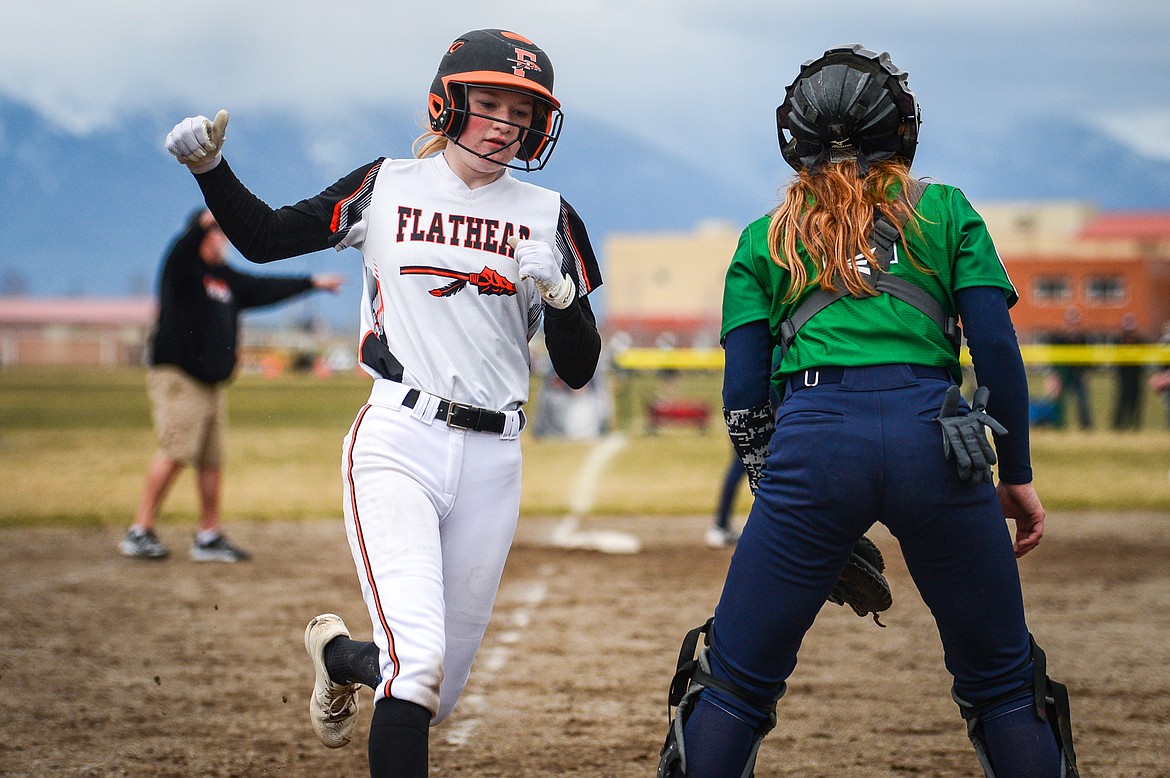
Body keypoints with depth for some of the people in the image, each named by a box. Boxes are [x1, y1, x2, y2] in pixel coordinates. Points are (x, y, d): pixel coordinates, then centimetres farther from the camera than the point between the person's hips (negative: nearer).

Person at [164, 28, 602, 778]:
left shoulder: (549, 218, 7)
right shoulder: (388, 188, 6)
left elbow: (577, 371, 5)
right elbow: (262, 237, 12)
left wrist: (562, 296, -14)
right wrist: (211, 167, -4)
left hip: (492, 460, 3)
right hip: (397, 444, -3)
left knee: (433, 698, 11)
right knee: (417, 662, -23)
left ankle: (339, 652, 44)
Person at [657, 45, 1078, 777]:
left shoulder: (764, 238, 19)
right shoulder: (946, 211, 18)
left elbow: (744, 394, 11)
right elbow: (996, 347, 7)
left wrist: (775, 490, 21)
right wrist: (1017, 475, 13)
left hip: (813, 441, 0)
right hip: (935, 437, 0)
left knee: (735, 684, 8)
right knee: (1003, 684, 13)